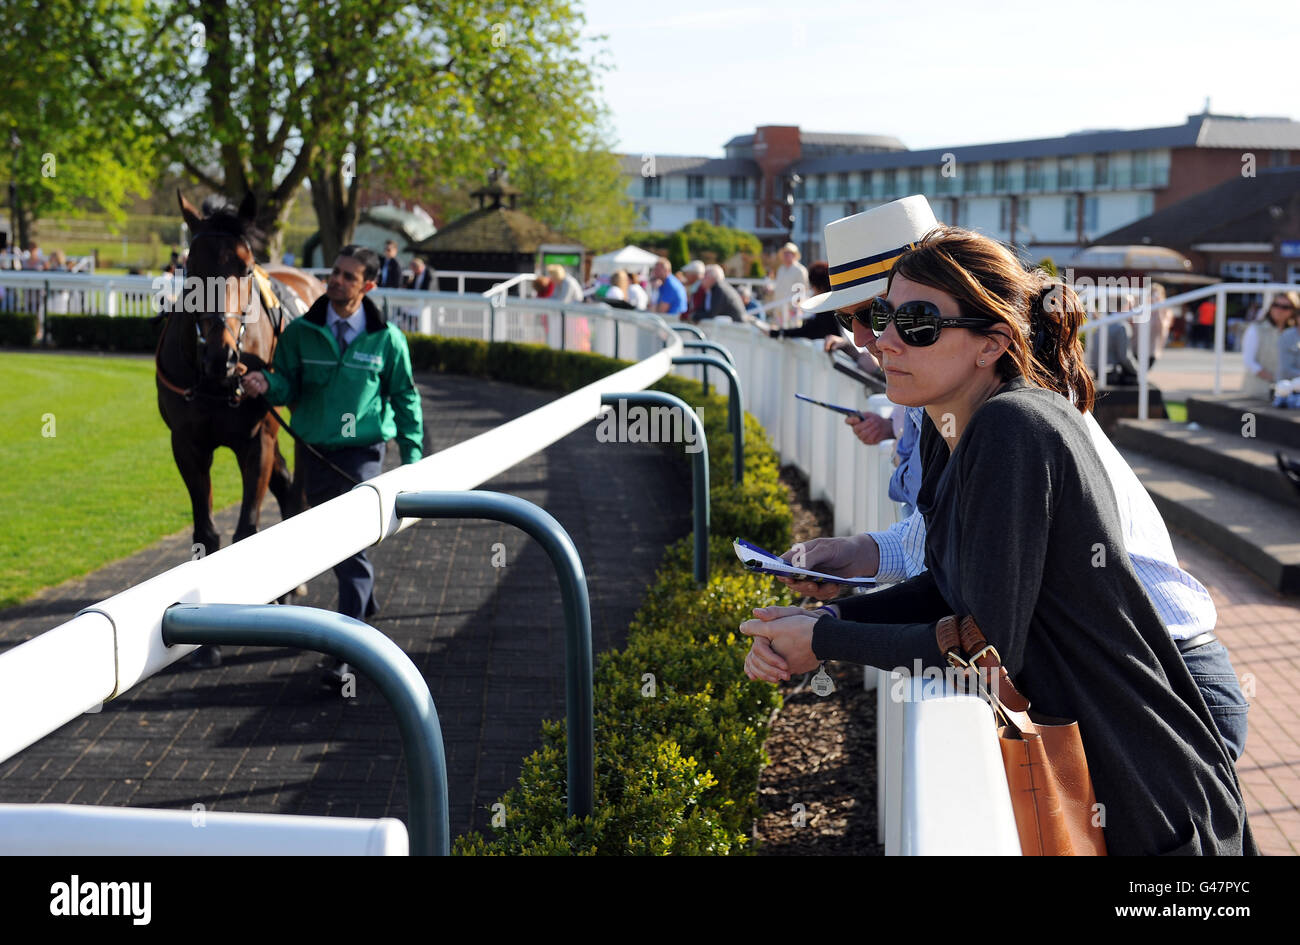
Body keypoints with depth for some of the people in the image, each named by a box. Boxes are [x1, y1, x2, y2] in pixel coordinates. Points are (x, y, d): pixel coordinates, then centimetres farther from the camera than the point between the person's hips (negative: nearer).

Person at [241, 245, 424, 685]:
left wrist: (412, 455, 2)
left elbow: (405, 397, 5)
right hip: (314, 450, 3)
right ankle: (363, 603, 43)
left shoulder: (386, 338, -4)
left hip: (364, 451, -3)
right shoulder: (301, 332, -1)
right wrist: (267, 384, -21)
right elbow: (288, 387, 3)